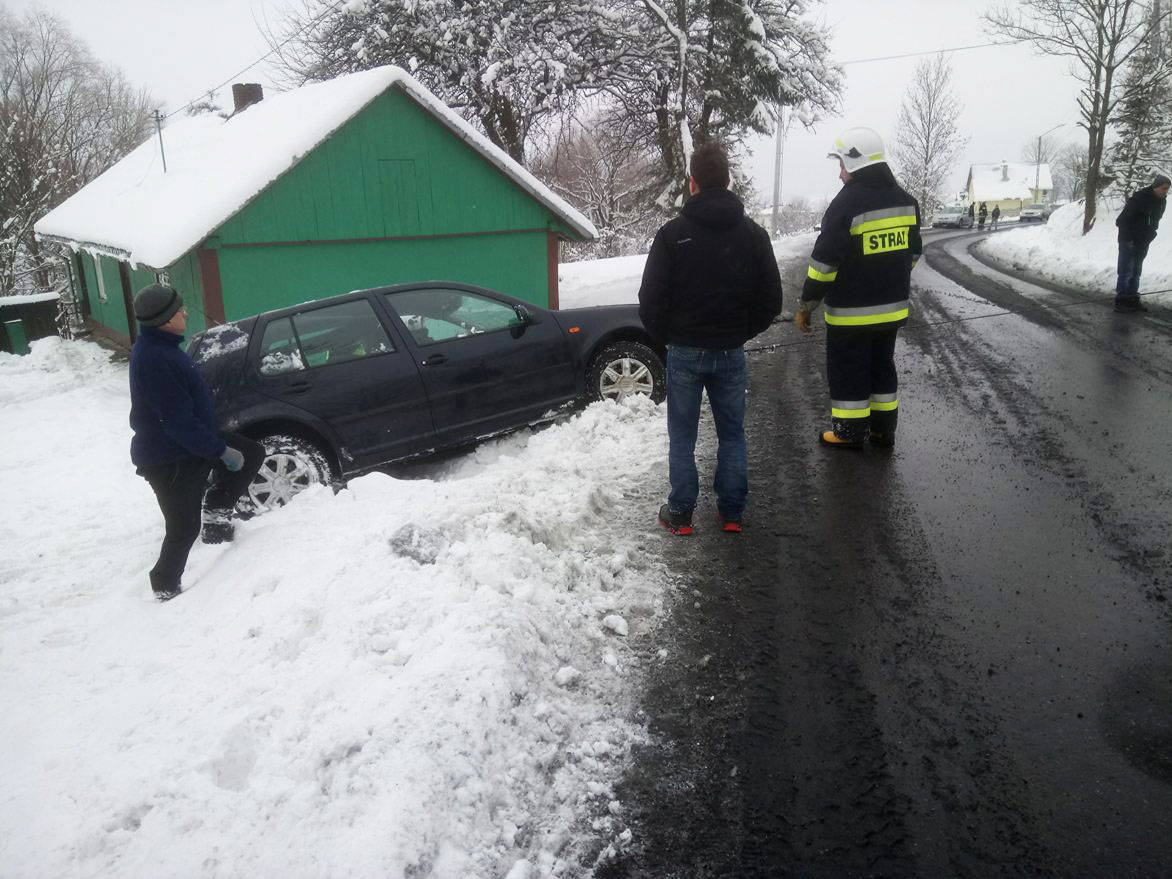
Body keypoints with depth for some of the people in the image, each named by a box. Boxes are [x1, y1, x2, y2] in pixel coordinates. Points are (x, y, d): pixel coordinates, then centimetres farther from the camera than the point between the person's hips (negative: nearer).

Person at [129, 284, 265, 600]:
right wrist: (221, 450, -21)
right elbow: (179, 422, -28)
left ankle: (217, 514, 15)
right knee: (184, 529, 4)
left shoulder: (159, 346, 4)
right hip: (169, 460, -9)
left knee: (253, 453, 10)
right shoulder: (154, 359, -29)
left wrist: (214, 442, 24)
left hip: (186, 444, 9)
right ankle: (166, 589, 23)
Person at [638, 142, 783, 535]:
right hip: (731, 353, 3)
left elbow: (651, 300, -9)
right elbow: (771, 299, 2)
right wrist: (742, 333, 14)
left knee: (682, 438, 9)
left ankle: (680, 514, 14)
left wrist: (665, 337, 8)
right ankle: (731, 513, 19)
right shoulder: (753, 233, 0)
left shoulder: (672, 233, -9)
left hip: (685, 353, -2)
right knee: (733, 436, 13)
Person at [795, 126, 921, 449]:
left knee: (847, 372, 6)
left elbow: (824, 263, -19)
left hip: (851, 313, -7)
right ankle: (883, 429, 26)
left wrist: (805, 306, -12)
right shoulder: (905, 201, 6)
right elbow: (912, 253, 14)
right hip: (892, 309, 7)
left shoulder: (846, 204, -17)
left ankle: (850, 432, 14)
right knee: (882, 367, 18)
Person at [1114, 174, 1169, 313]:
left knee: (1136, 272, 12)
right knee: (1126, 272, -6)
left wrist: (1149, 237, 9)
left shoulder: (1161, 201, 3)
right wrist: (1128, 240, -16)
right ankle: (1121, 302, -2)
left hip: (1143, 243, 7)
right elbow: (1121, 220, -18)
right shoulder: (1139, 197, -20)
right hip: (1129, 241, -7)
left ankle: (1133, 300, 18)